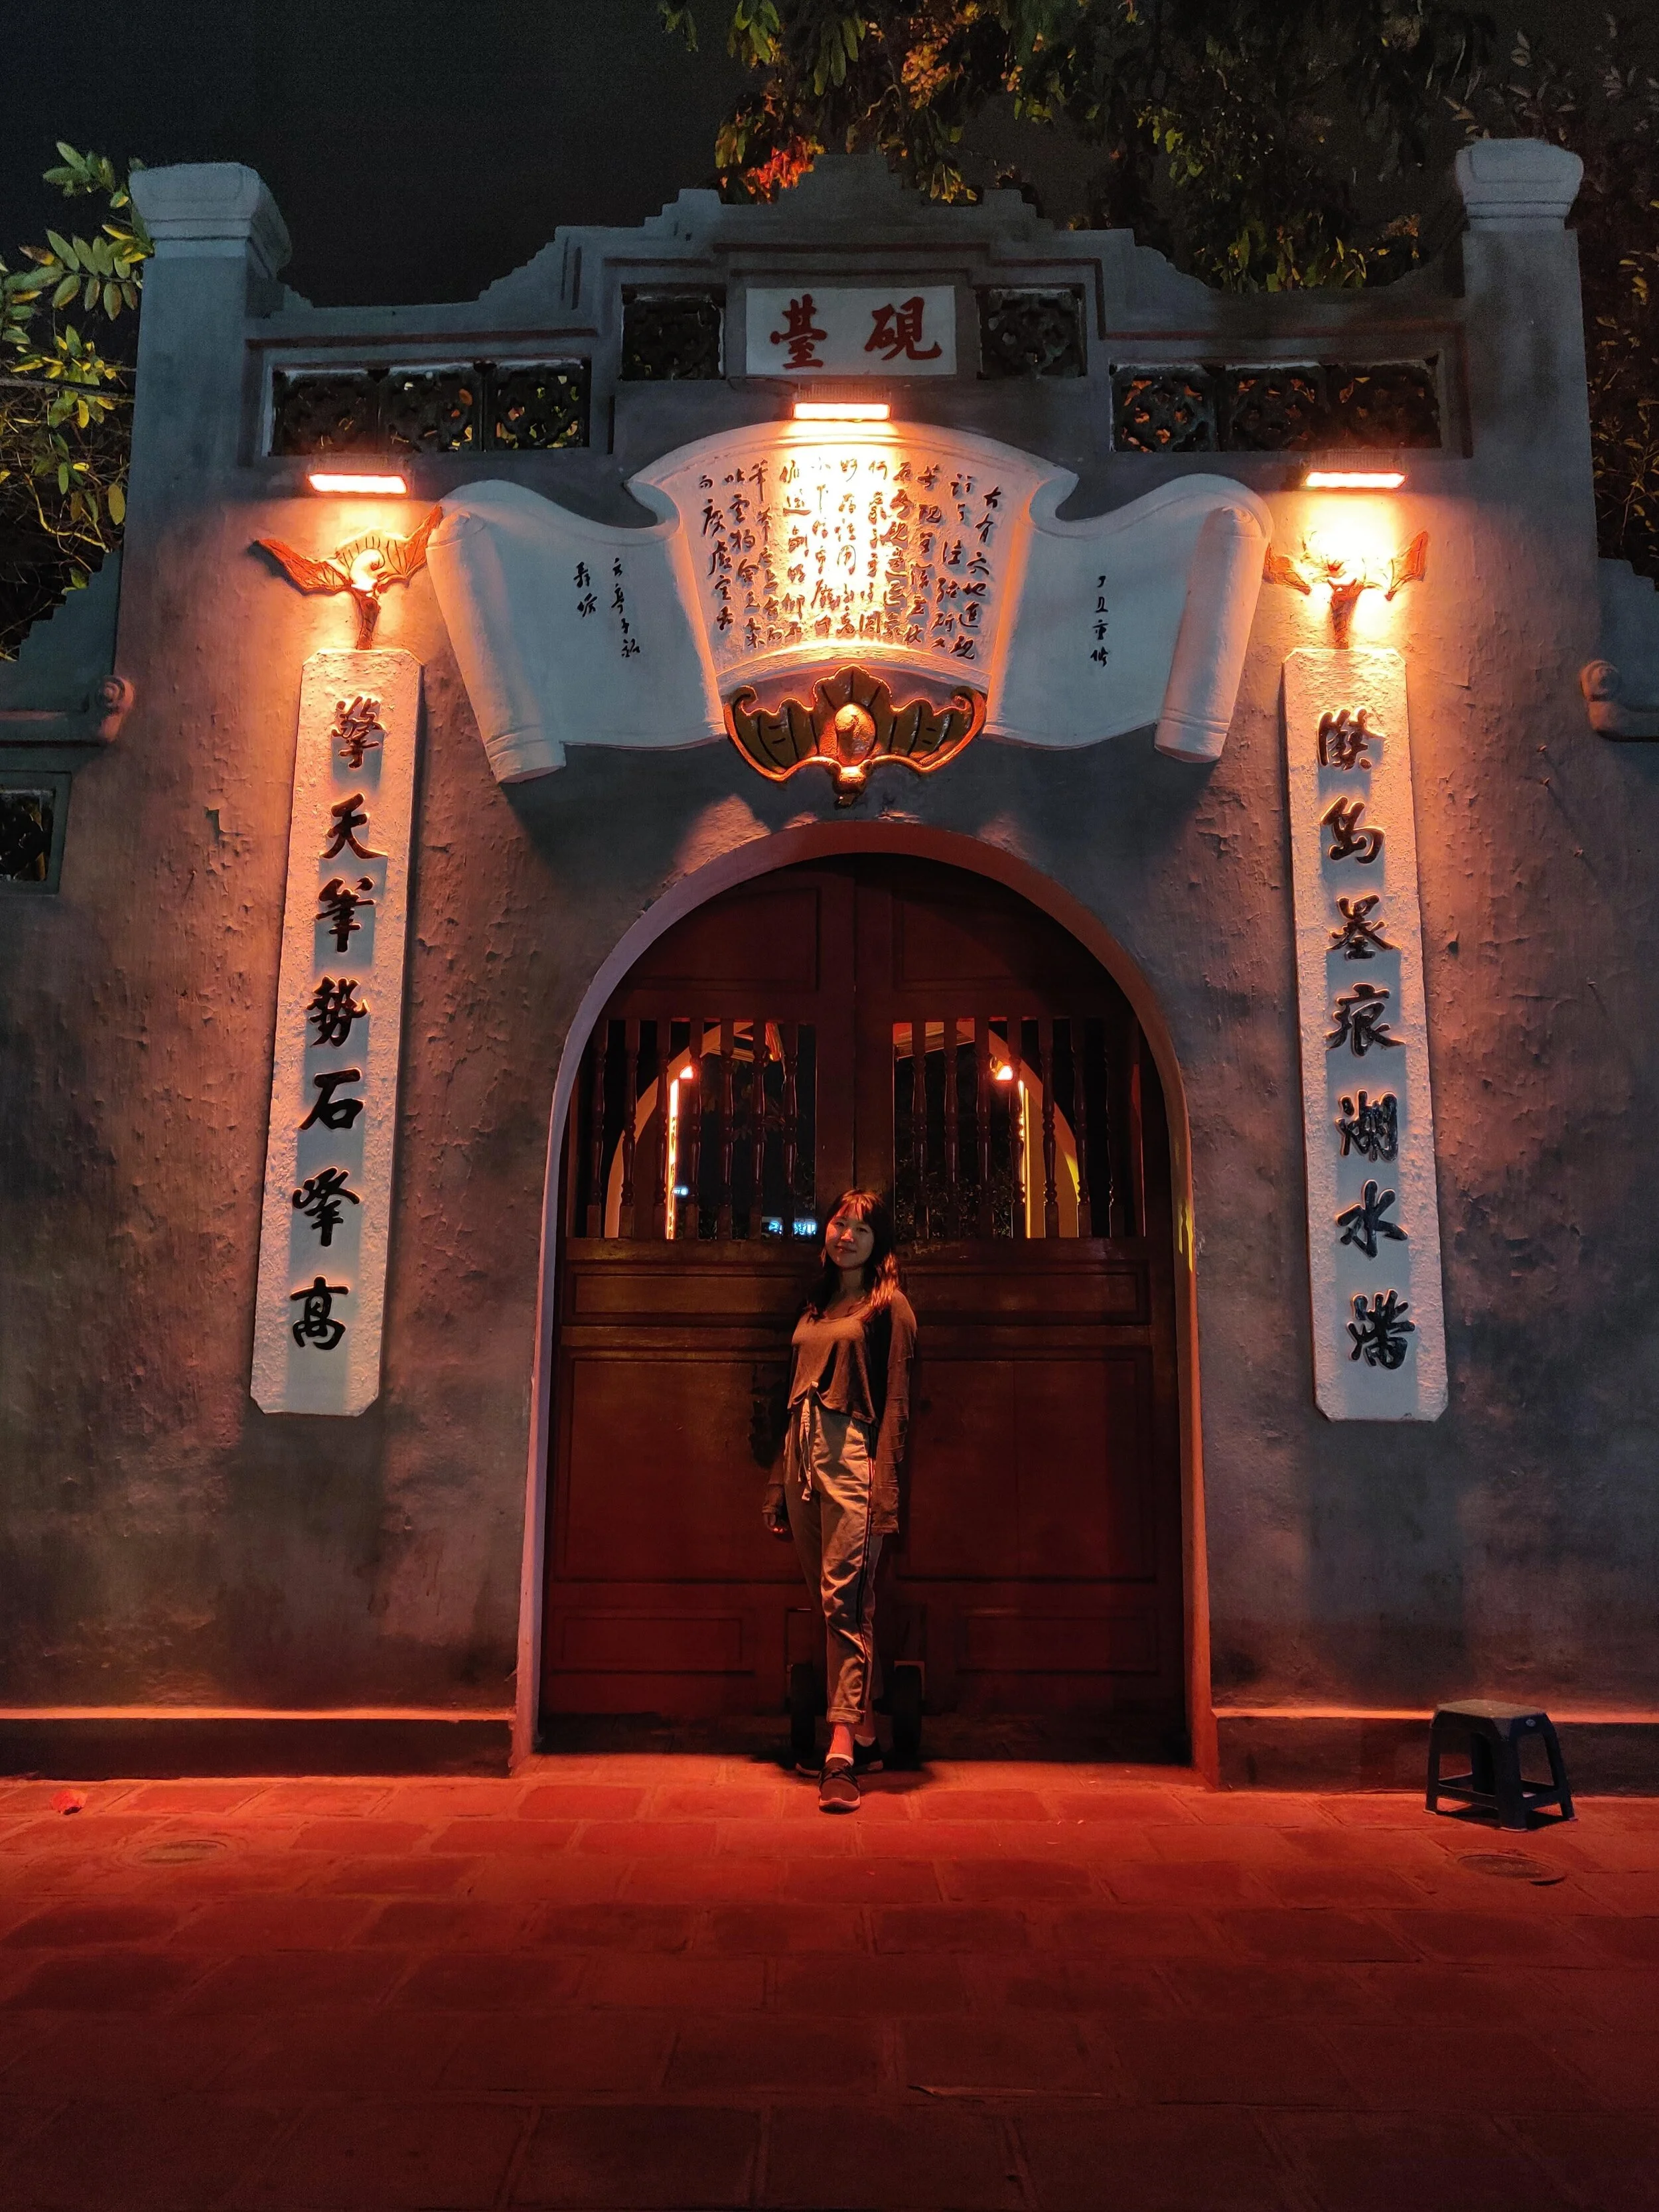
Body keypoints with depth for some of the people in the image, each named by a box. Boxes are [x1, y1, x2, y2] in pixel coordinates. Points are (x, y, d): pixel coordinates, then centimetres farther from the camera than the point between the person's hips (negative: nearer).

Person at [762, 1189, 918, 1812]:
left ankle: (841, 1752, -14)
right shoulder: (814, 1305, 20)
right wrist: (781, 1483, 16)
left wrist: (884, 1483, -14)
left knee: (844, 1599, -12)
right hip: (804, 1455, 7)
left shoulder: (888, 1305, 2)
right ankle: (866, 1736, 18)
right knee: (831, 1601, 8)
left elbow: (896, 1400, -5)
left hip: (851, 1454, -6)